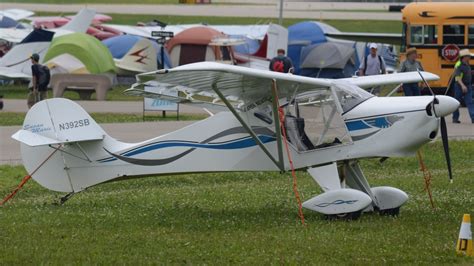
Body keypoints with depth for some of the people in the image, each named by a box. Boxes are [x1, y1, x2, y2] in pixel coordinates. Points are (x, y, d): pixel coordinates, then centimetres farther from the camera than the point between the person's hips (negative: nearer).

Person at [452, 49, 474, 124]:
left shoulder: (467, 65, 10)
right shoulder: (458, 65, -15)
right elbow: (457, 76, -24)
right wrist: (462, 85, -33)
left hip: (468, 86, 7)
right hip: (459, 86, -7)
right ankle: (455, 118, 17)